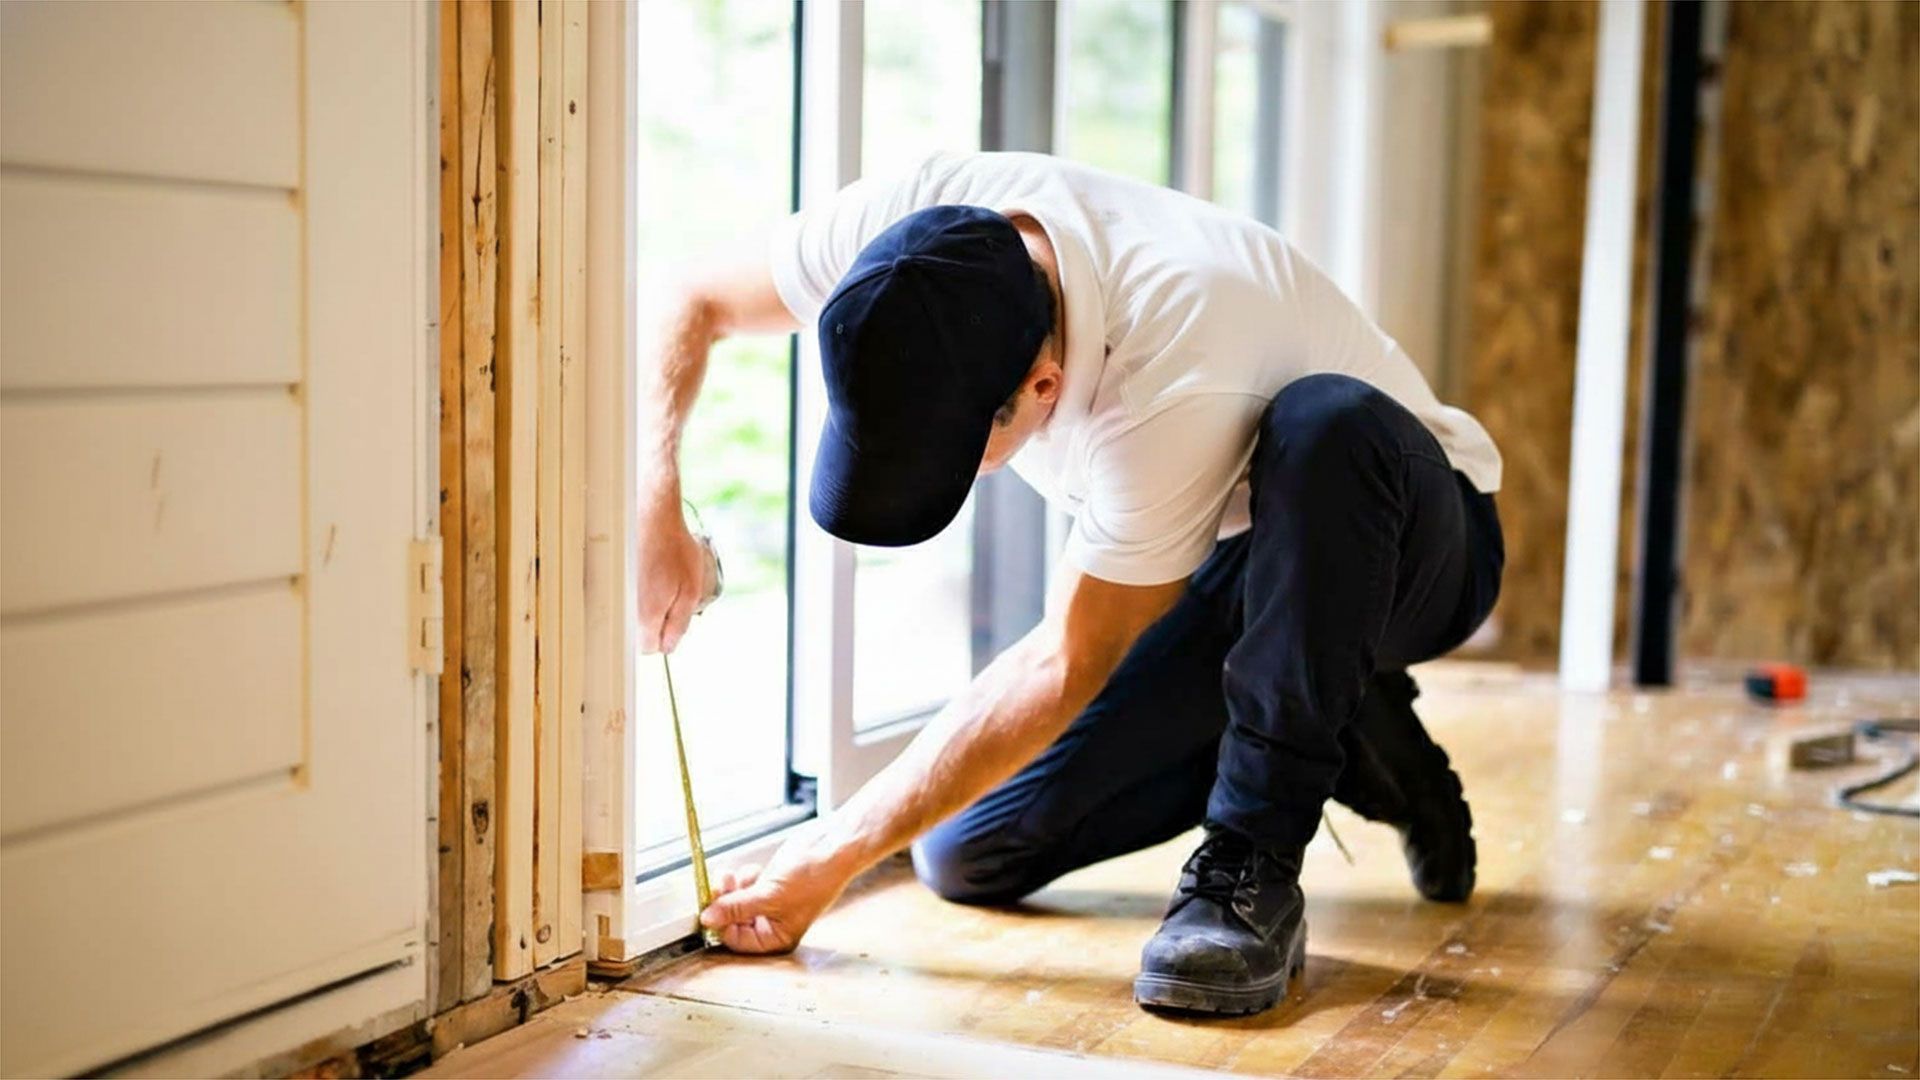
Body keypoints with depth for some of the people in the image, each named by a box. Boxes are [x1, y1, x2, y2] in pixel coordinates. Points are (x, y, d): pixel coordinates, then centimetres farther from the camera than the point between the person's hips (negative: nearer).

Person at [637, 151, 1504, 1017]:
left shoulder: (1178, 372, -40)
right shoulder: (918, 227, -24)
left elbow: (1068, 666, -30)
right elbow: (693, 309, -8)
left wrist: (834, 856, -25)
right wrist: (654, 511, -26)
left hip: (1399, 543, -5)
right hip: (1224, 561, 6)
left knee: (1323, 424, -41)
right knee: (967, 856, -6)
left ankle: (1253, 867, -26)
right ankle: (1329, 737, 9)